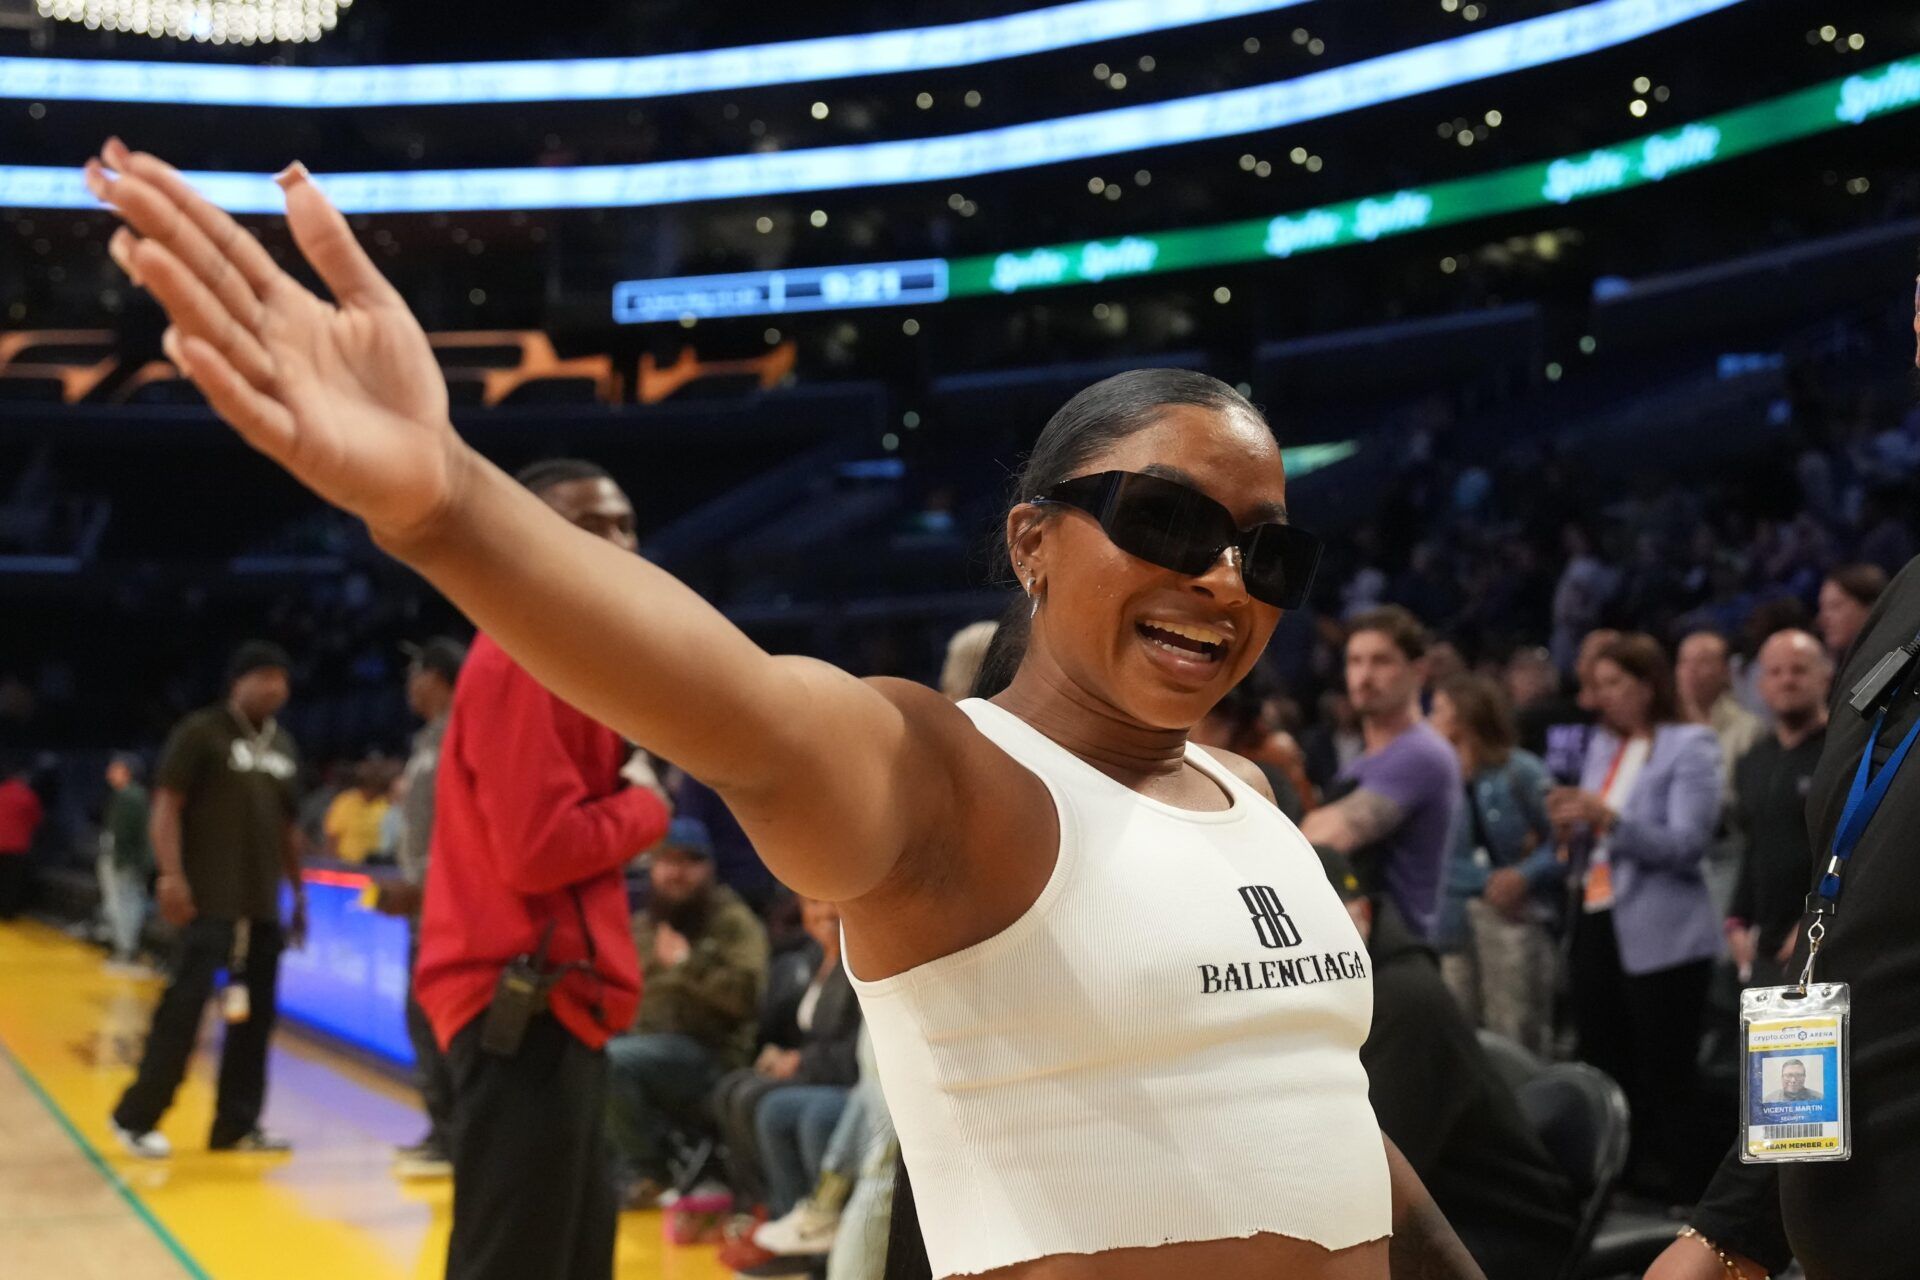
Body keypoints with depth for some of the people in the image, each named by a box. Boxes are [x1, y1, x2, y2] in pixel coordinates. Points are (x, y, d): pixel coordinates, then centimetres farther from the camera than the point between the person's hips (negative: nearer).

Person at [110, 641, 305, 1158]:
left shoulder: (283, 746, 16)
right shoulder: (201, 733, -3)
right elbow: (166, 805, -8)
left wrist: (298, 893, 19)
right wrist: (171, 875, -18)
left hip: (264, 903, 7)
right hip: (209, 899, -7)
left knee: (256, 1014, 6)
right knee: (185, 1005, -8)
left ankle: (237, 1125, 13)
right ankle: (136, 1117, 2)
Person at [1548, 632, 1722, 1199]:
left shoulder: (1690, 747, -4)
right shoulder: (1601, 744, 16)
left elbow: (1687, 843, -15)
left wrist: (1607, 818, -25)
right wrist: (1572, 829, -4)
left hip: (1660, 937, -7)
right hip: (1595, 925, 7)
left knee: (1663, 1082, -4)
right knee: (1603, 1073, 10)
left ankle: (1664, 1192, 1)